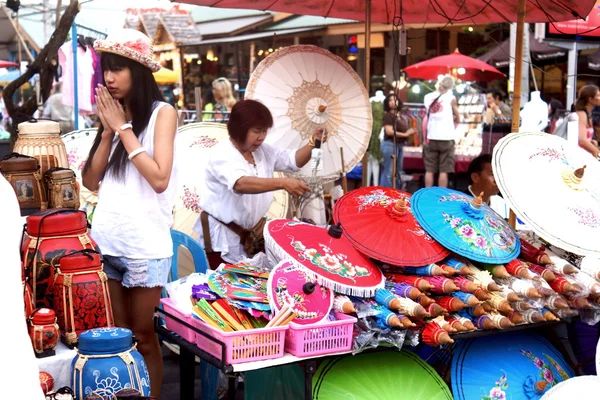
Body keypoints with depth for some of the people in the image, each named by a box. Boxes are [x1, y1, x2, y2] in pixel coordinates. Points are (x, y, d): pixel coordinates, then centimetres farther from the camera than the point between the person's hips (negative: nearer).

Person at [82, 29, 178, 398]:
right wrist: (108, 130, -2)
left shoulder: (162, 112, -5)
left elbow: (159, 179, -17)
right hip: (106, 240, 5)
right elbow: (91, 181, 8)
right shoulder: (113, 114, 12)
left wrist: (124, 127, -10)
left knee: (143, 337, 5)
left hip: (144, 244, -5)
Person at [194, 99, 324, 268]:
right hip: (223, 233, -7)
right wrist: (282, 183, -52)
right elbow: (241, 183, -40)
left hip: (253, 230, 7)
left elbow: (294, 161, 9)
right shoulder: (222, 154, -21)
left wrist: (312, 143, -12)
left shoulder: (263, 150, 5)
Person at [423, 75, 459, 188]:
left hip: (431, 138, 3)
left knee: (429, 170, 6)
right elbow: (457, 119, 4)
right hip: (446, 138, -3)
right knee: (443, 171, 0)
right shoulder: (451, 98, -4)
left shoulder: (428, 97, 5)